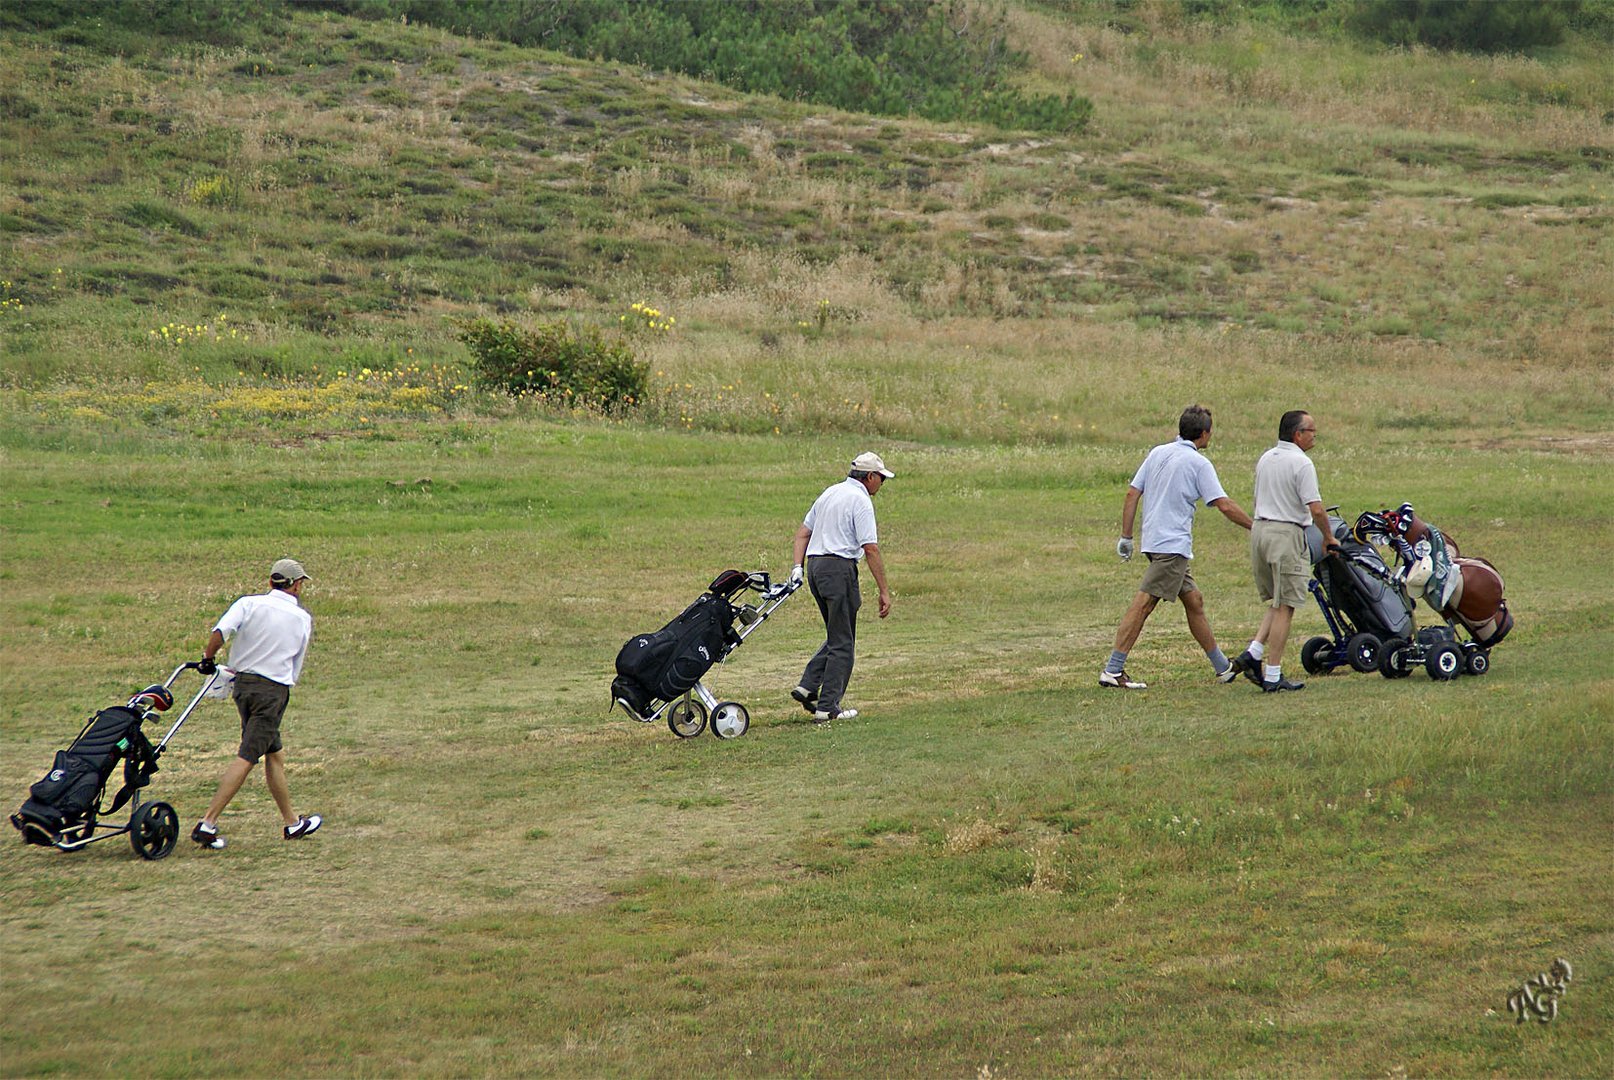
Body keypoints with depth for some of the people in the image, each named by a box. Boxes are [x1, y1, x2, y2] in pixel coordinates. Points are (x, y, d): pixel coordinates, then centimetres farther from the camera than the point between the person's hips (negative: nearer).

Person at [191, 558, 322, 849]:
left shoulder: (249, 603, 1)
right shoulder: (302, 619, 3)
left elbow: (220, 632, -15)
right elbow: (296, 665, 8)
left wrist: (208, 660, -1)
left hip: (243, 683, 4)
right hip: (274, 689, -4)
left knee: (274, 754, 16)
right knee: (247, 757, -7)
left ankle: (291, 822, 25)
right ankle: (208, 822, -16)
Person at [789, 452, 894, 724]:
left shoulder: (830, 493, 17)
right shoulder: (860, 500, -9)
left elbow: (803, 532, 18)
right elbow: (871, 549, -15)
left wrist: (798, 566, 12)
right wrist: (884, 591, -13)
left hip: (815, 566, 8)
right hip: (839, 568, -8)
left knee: (838, 636, 18)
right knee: (842, 642, -1)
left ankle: (807, 686, 6)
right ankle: (827, 707, -3)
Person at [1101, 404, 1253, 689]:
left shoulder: (1157, 453, 13)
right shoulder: (1199, 463, -7)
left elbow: (1132, 494, 11)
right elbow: (1225, 506, -10)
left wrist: (1126, 537, 14)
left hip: (1154, 540, 8)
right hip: (1173, 544, -8)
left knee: (1194, 601, 14)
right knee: (1143, 603, -11)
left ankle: (1223, 668, 22)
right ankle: (1113, 671, -16)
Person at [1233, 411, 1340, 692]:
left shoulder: (1265, 459, 13)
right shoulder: (1301, 463, -12)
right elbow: (1316, 509, -16)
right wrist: (1329, 538, -3)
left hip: (1259, 529, 8)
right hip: (1286, 534, -8)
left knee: (1276, 602, 18)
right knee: (1285, 606, -3)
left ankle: (1254, 652, 2)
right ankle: (1273, 676, -3)